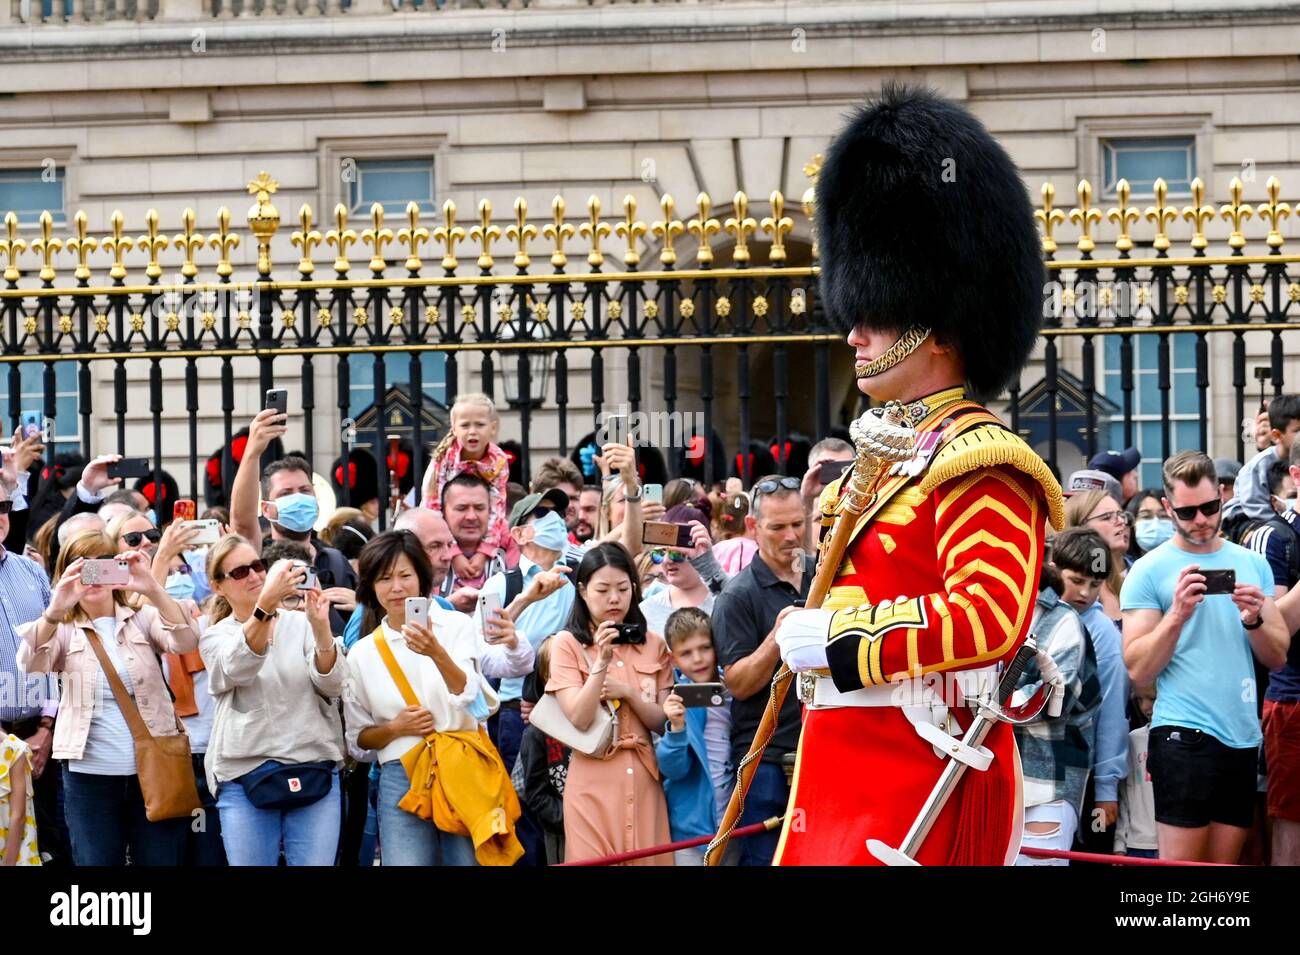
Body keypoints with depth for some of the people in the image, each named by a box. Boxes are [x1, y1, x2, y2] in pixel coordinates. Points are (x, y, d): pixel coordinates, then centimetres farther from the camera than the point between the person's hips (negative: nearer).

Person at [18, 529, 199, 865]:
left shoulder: (143, 618, 6)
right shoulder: (63, 630, 6)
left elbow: (185, 642, -12)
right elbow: (30, 664, -14)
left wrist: (154, 590, -29)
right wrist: (56, 611, -32)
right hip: (89, 775, 0)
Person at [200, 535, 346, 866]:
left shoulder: (299, 624, 9)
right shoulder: (216, 637, 6)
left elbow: (332, 686, -4)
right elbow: (238, 668, -17)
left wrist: (320, 628, -22)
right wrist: (266, 604, -33)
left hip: (315, 771, 1)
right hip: (244, 776, -1)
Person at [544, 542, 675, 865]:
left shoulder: (653, 645, 9)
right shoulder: (567, 643, -2)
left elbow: (663, 722, 5)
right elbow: (579, 718, -11)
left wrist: (627, 692, -10)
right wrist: (603, 661, -19)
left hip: (644, 778, 3)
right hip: (594, 781, -3)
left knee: (648, 859, 1)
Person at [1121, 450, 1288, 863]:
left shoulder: (1252, 564, 11)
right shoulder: (1149, 571, -2)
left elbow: (1277, 656, 10)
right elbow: (1138, 669, -8)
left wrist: (1254, 618, -9)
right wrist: (1178, 613, -19)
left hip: (1243, 736, 5)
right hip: (1184, 736, -5)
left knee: (1224, 863, 8)